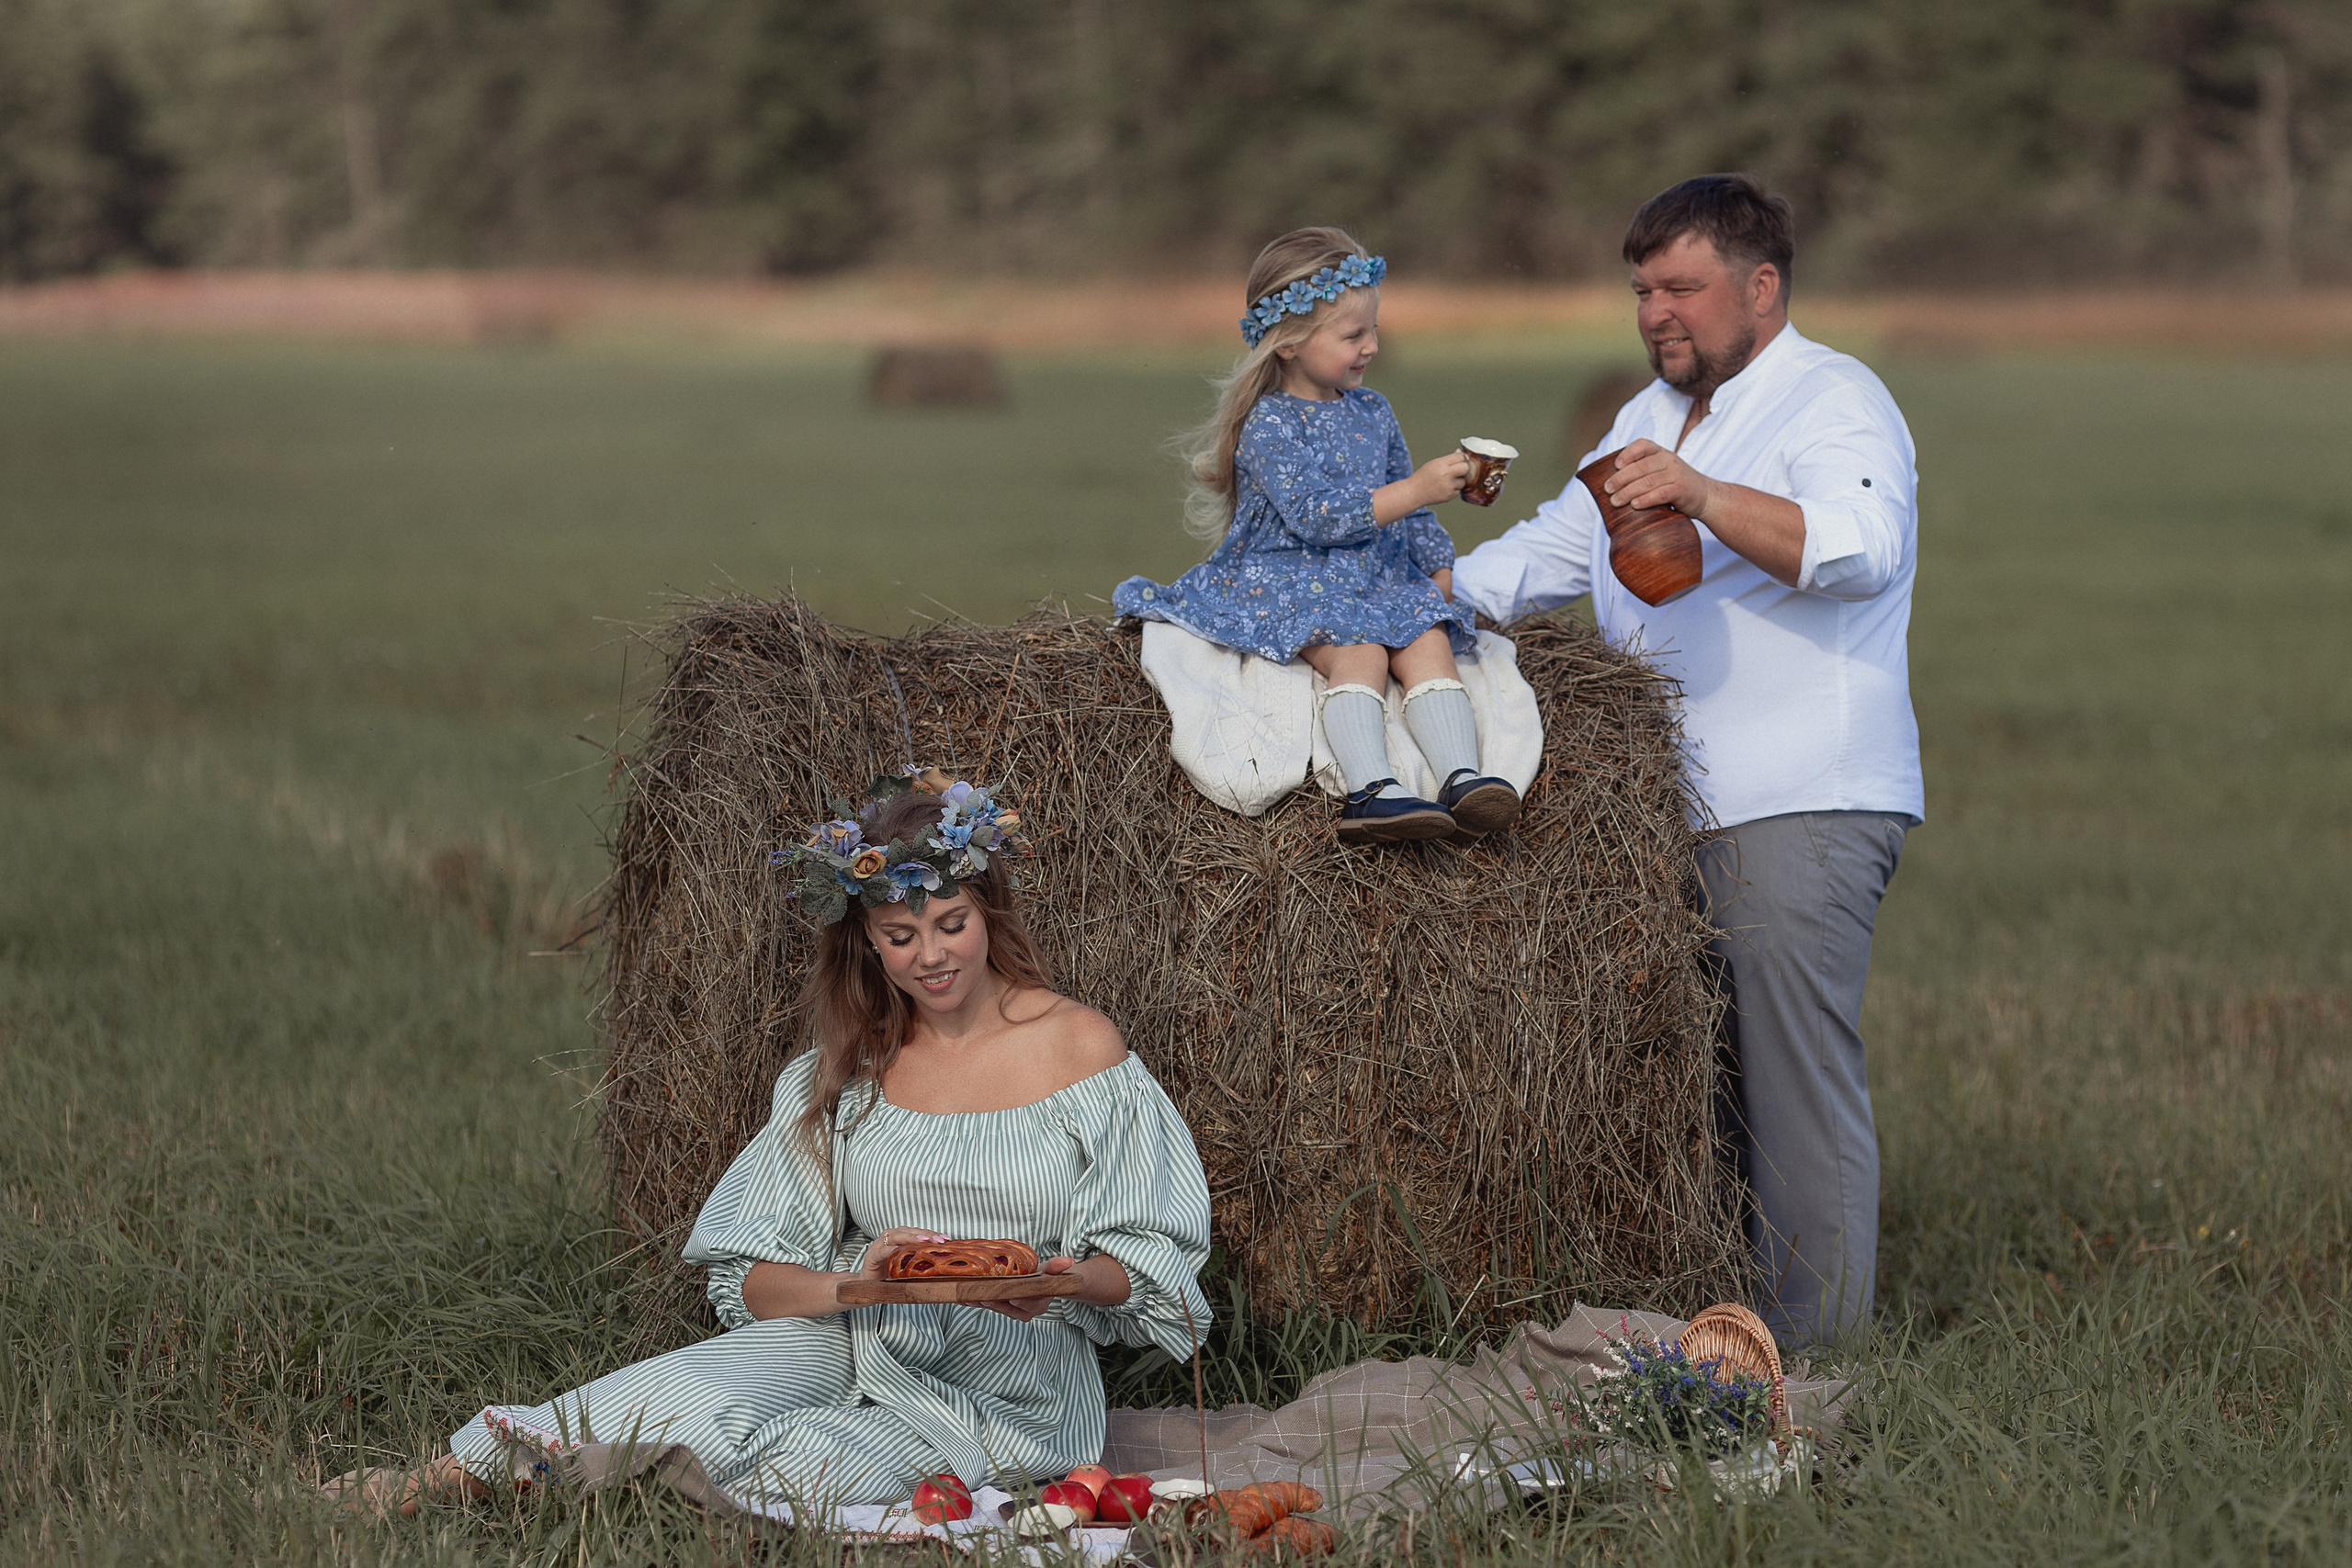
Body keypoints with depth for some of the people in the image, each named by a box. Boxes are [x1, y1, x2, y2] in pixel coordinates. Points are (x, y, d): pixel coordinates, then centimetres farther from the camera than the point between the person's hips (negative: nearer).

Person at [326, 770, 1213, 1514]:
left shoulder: (1077, 1046, 1)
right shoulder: (847, 1070, 10)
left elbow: (1144, 1265, 1)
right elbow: (756, 1278, 3)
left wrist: (1063, 1280, -21)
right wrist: (856, 1279, -19)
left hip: (1013, 1378, -2)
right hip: (855, 1340, 3)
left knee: (802, 1472, -35)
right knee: (700, 1399, -34)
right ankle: (434, 1485, -32)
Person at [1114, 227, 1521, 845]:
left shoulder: (1371, 412, 14)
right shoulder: (1270, 424, -10)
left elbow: (1410, 516, 25)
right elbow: (1315, 515, -22)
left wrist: (1444, 570, 13)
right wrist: (1415, 490, -24)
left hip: (1379, 581, 6)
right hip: (1290, 581, -6)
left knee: (1429, 642, -22)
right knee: (1358, 652, -32)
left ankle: (1462, 779, -38)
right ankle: (1370, 790, -48)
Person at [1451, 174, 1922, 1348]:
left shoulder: (1833, 403, -5)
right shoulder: (1651, 419, 23)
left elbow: (1863, 547, -23)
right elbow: (1551, 550, 29)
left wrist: (1706, 495, -35)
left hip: (1802, 810, -8)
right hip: (1675, 810, 8)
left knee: (1796, 1073, -10)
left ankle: (1815, 1349, -8)